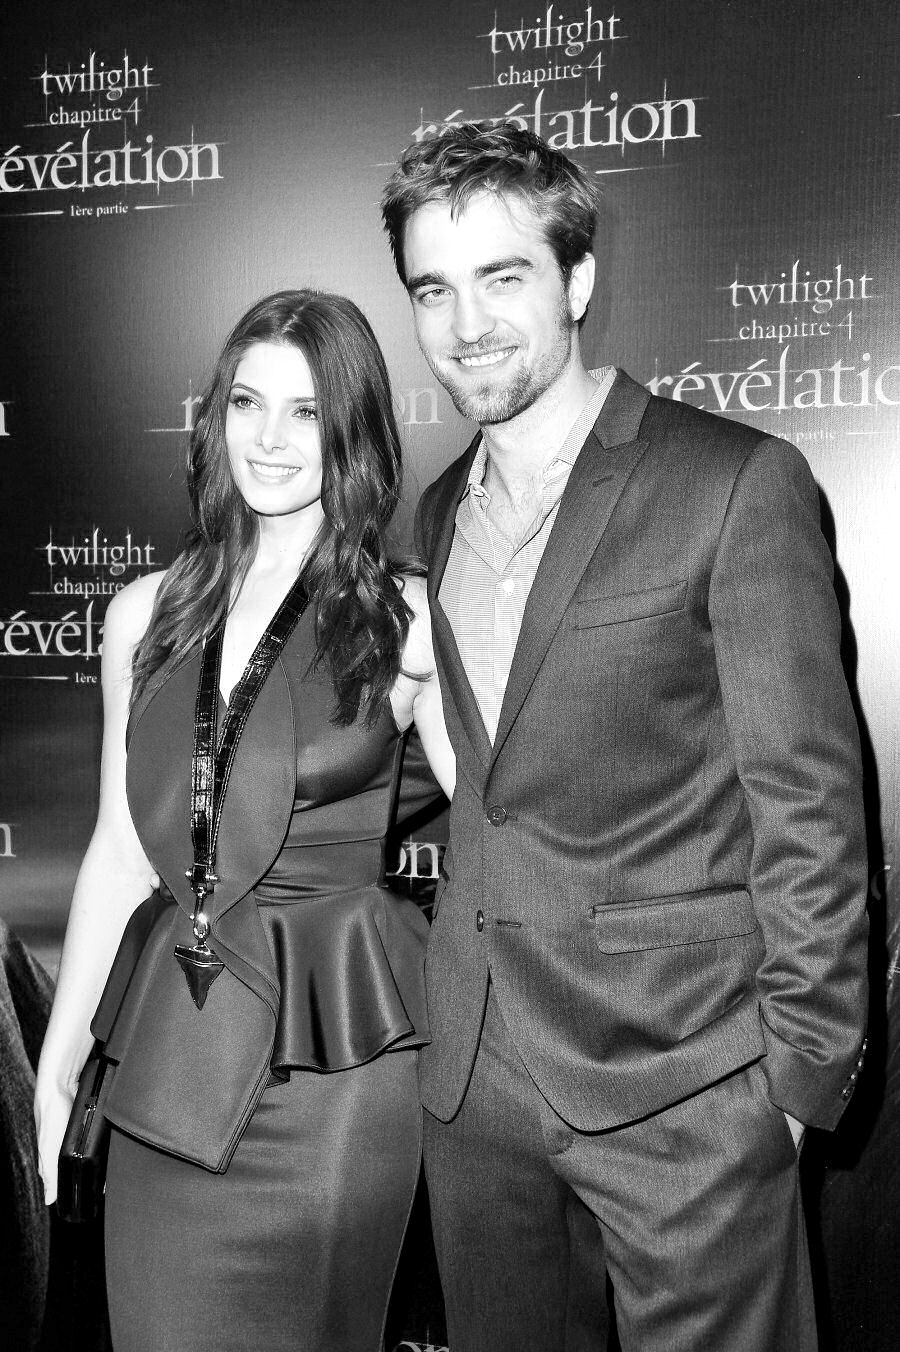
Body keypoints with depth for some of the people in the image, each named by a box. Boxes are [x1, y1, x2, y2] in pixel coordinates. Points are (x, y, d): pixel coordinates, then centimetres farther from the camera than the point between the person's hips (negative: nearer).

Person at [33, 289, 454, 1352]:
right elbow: (119, 851, 10)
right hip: (168, 1053, 4)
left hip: (329, 1063, -3)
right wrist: (58, 1059, 11)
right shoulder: (146, 616, 6)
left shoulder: (408, 621, -5)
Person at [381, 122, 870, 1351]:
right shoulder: (438, 512, 10)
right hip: (472, 1066, 6)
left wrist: (801, 1066, -9)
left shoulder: (740, 483, -10)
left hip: (680, 1077, -5)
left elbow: (806, 802, -10)